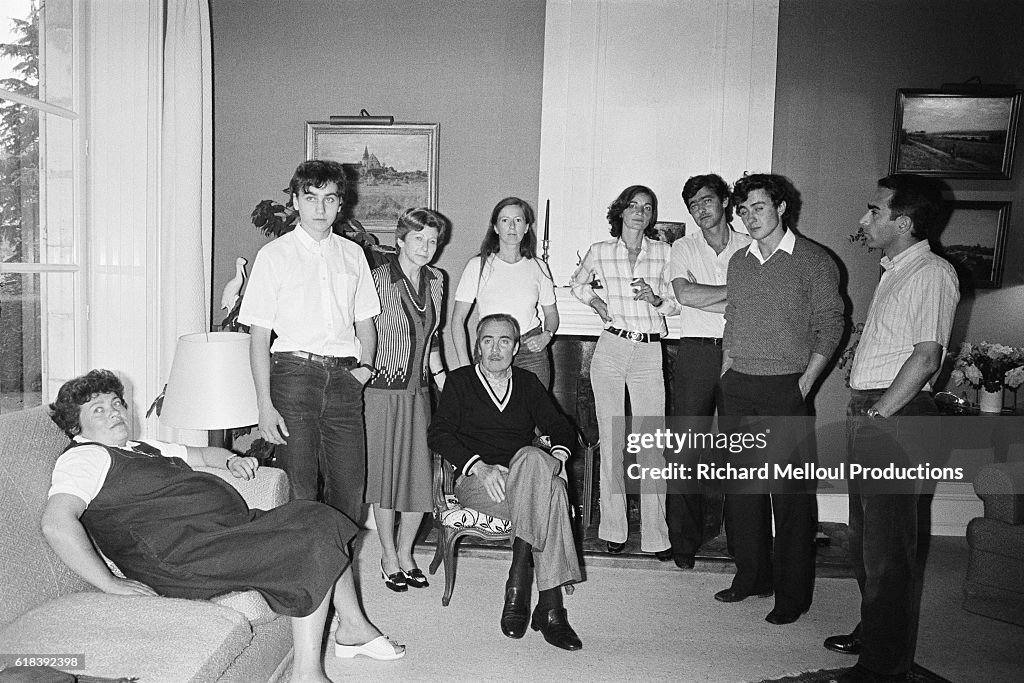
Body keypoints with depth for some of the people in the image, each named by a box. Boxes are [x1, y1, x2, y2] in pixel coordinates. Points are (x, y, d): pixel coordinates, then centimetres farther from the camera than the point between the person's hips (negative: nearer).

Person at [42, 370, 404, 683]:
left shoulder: (143, 448, 24)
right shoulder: (84, 458, -5)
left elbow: (203, 454, 38)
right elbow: (55, 523, -21)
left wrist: (231, 460, 16)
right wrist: (111, 584, -26)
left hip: (232, 528, 10)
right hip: (187, 560, -10)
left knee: (321, 518, 8)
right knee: (312, 547, -19)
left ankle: (353, 627, 20)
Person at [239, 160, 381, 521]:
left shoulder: (352, 254, 13)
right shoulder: (274, 255, 2)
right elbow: (259, 336, -3)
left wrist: (365, 365, 0)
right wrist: (265, 405, -10)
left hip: (343, 378, 3)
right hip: (294, 372, -3)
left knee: (350, 489, 4)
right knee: (298, 492, -2)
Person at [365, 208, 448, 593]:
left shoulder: (435, 280, 9)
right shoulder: (379, 279, -9)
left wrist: (439, 373, 10)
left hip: (419, 391, 5)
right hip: (383, 389, -5)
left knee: (422, 477, 7)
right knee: (386, 475, 5)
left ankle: (406, 553, 28)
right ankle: (389, 558, 23)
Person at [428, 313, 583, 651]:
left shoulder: (527, 383, 21)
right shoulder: (460, 381, 12)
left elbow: (561, 427, 18)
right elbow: (438, 433, 0)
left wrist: (557, 457, -6)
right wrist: (480, 467, -16)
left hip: (524, 478, 3)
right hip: (475, 481, -3)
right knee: (550, 491, -34)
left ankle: (518, 585, -32)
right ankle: (550, 607, -33)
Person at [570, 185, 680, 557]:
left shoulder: (664, 252, 3)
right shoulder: (600, 252, 5)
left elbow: (676, 304, 8)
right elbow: (578, 284, 23)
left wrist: (655, 299, -11)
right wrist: (598, 304, 7)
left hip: (649, 352, -1)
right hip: (611, 348, 1)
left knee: (651, 445, -3)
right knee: (610, 441, 5)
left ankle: (656, 535, 6)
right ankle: (613, 529, 15)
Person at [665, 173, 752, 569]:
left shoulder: (749, 247, 10)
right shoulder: (683, 248, 12)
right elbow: (684, 293, -6)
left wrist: (704, 299, -9)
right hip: (696, 351, 0)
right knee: (687, 448, -3)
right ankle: (684, 543, 3)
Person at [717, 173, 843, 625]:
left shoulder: (814, 262, -2)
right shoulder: (739, 262, 13)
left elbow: (829, 327, -3)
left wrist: (806, 381, -11)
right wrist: (726, 375, 9)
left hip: (785, 388, -5)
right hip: (737, 387, 5)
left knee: (791, 492, -2)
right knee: (741, 484, 10)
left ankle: (792, 593, 10)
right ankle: (751, 575, 25)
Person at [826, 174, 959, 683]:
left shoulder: (932, 273, -11)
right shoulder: (893, 271, 17)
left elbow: (926, 357, -19)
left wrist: (878, 414, -17)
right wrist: (861, 410, 12)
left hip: (896, 418, -9)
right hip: (868, 416, 9)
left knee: (887, 546, -1)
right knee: (864, 537, 18)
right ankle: (871, 634, 34)